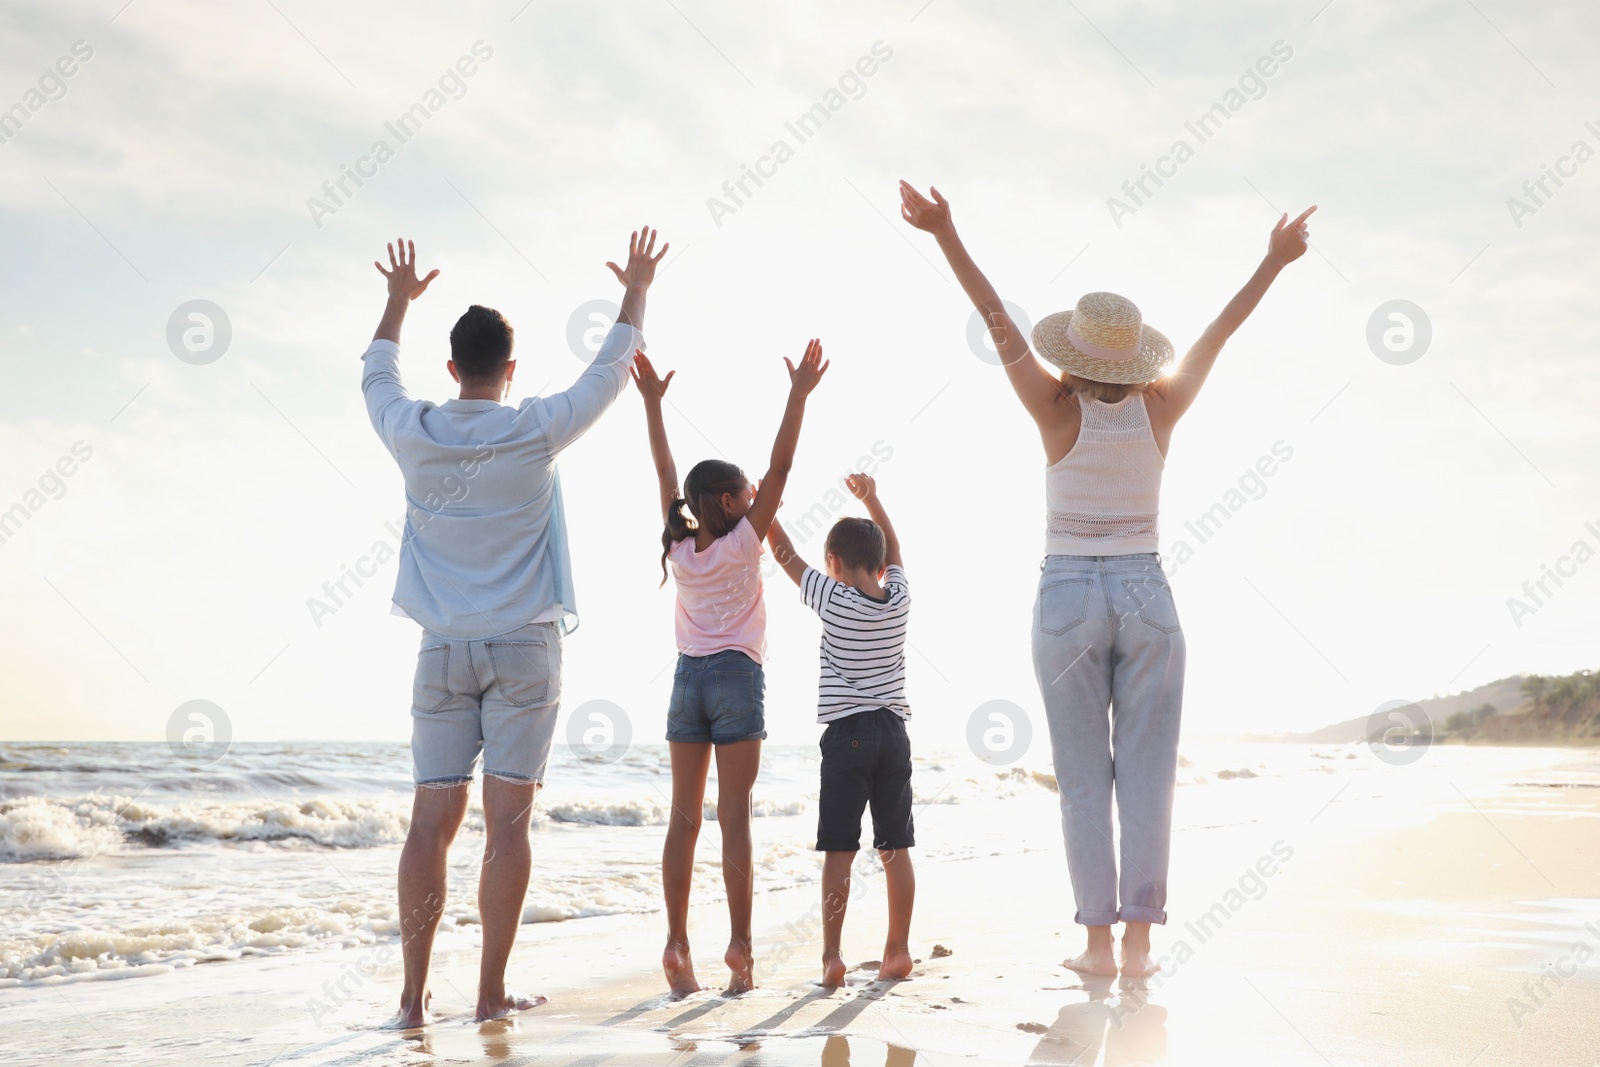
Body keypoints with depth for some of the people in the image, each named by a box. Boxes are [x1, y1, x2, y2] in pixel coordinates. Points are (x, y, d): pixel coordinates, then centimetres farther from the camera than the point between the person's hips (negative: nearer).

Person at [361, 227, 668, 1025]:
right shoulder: (535, 432, -5)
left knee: (432, 820, 2)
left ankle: (414, 996, 2)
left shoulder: (414, 435, 1)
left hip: (443, 649, 3)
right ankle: (492, 992, 2)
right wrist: (636, 291, 24)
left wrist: (398, 302, 38)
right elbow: (609, 372, 10)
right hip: (523, 645, -2)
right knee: (507, 820, -1)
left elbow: (376, 378, 23)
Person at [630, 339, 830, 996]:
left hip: (688, 677, 4)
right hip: (736, 676, -4)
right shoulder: (744, 541, -7)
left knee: (684, 816, 3)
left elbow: (665, 472, 12)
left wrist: (652, 402, 20)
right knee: (734, 816, -4)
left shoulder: (679, 544, 4)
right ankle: (739, 945, -5)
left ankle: (678, 944, 0)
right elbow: (780, 469, -9)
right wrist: (799, 394, -8)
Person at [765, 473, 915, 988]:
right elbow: (892, 550, 23)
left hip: (847, 733, -4)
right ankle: (898, 950, 13)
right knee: (895, 849, 9)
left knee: (838, 850, -3)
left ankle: (832, 955, -4)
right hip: (894, 731, 4)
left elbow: (786, 555, 5)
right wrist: (871, 499, 26)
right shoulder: (899, 598, 3)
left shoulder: (833, 600, -7)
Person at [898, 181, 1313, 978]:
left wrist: (946, 235, -11)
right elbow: (1221, 331, 6)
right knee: (1147, 775, 4)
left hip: (1067, 598, -1)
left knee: (1083, 778, 4)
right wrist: (1275, 260, 18)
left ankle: (1098, 941, 6)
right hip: (1146, 597, 2)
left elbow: (998, 321, -11)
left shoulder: (1058, 410, -10)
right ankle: (1138, 941, 3)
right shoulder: (1160, 407, -4)